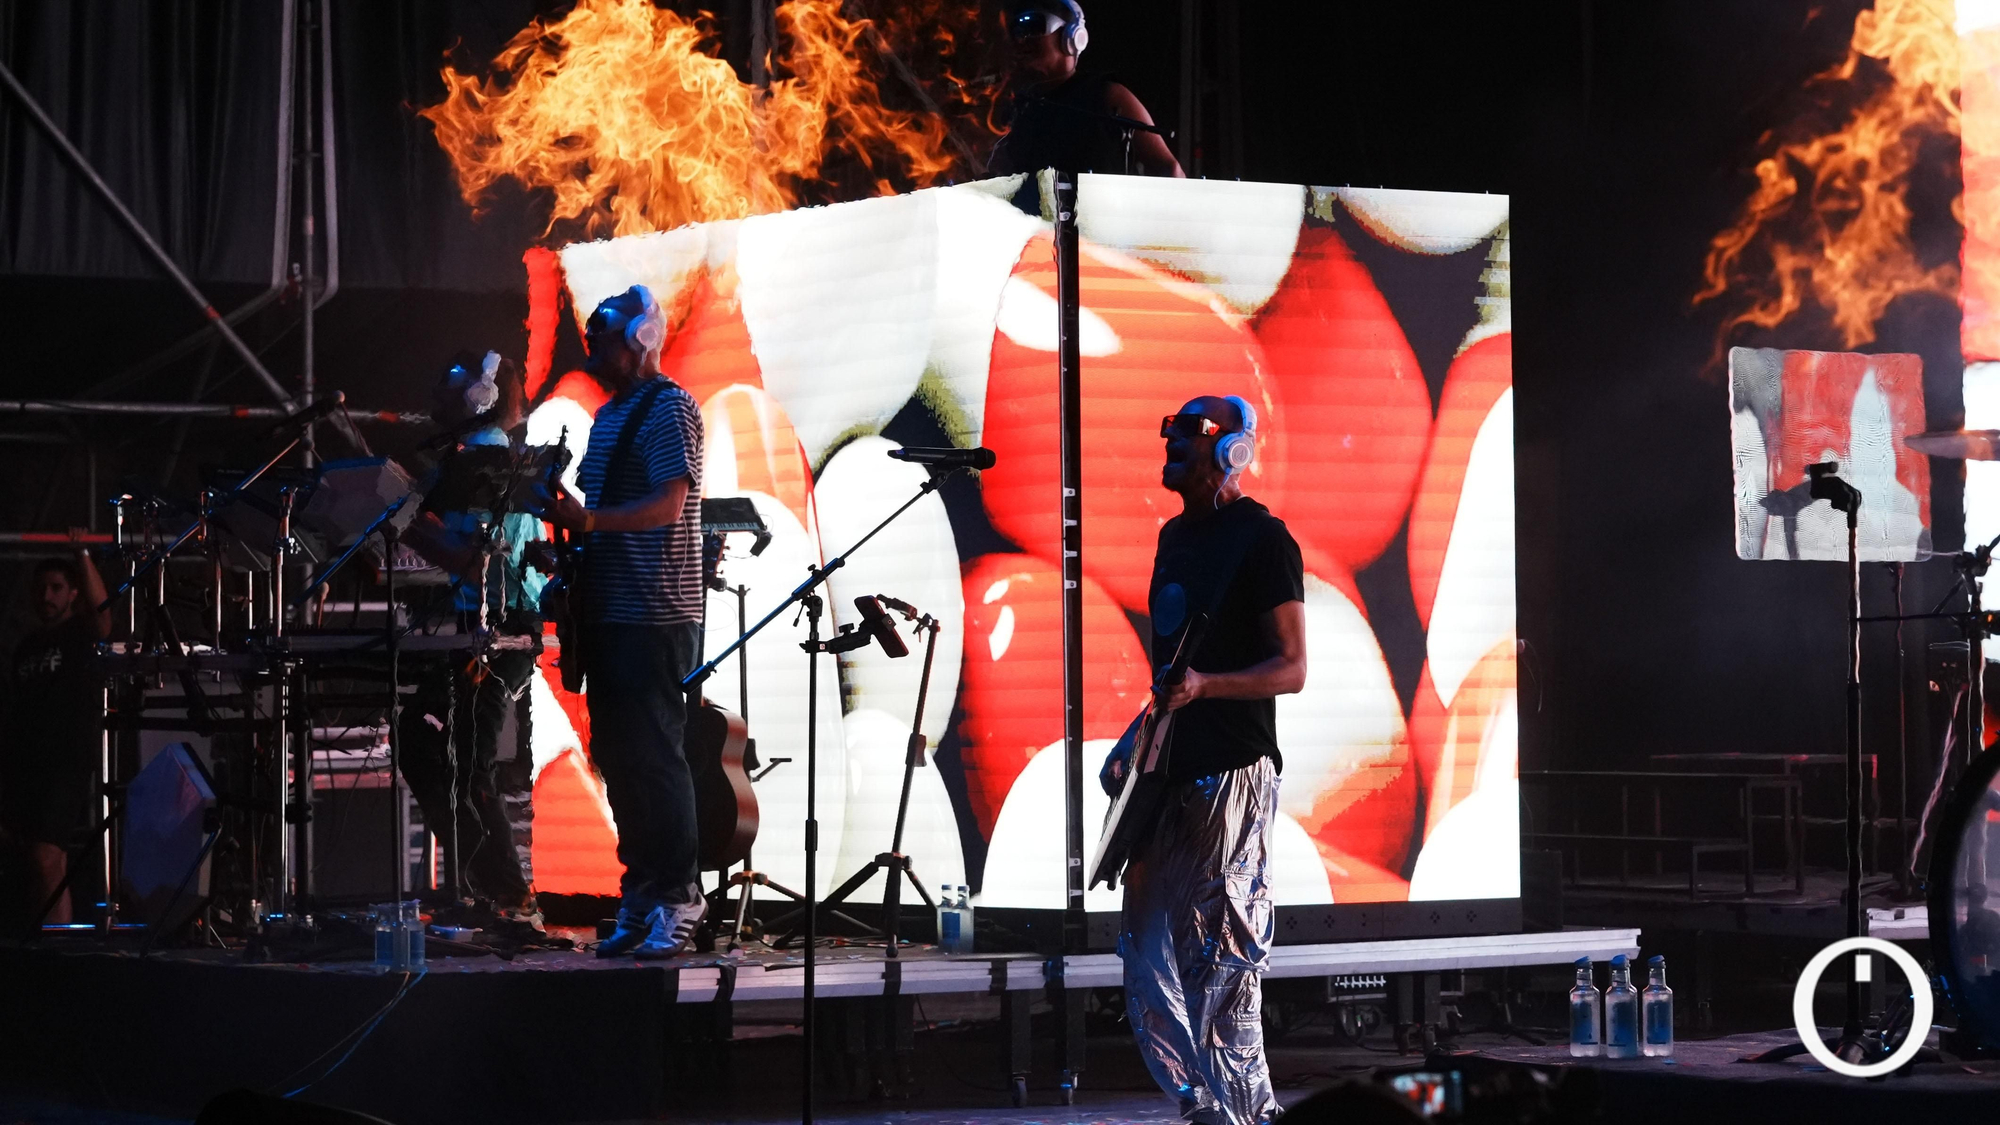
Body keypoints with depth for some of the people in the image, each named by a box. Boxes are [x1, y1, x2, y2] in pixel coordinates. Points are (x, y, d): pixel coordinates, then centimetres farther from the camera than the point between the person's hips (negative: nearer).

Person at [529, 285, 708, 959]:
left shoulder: (670, 409, -8)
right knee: (617, 755, 9)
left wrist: (589, 519, -30)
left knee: (653, 755, -9)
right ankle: (638, 902, 14)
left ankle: (675, 903, -5)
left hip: (657, 615, -9)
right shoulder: (608, 416, 20)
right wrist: (561, 506, 6)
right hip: (609, 612, 9)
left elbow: (668, 502, -19)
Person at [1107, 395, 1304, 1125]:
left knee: (1221, 961, -8)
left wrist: (1205, 686, -27)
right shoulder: (1176, 536, 17)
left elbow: (1291, 670, -13)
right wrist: (1133, 741, 20)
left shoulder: (1262, 539, -9)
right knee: (1150, 952, 7)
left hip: (1233, 771, -9)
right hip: (1170, 771, 9)